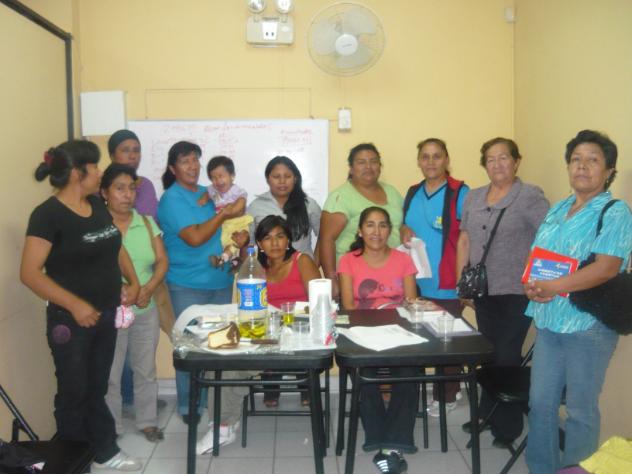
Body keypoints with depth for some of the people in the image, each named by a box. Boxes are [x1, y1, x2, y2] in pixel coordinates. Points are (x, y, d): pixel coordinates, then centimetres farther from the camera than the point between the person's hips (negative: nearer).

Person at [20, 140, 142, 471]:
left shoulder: (97, 205, 5)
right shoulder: (47, 215, -16)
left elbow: (115, 245, 19)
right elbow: (29, 273, -21)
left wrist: (132, 281, 4)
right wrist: (75, 305, -26)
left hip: (106, 315, 7)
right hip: (71, 320, -6)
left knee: (96, 388, 19)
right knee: (73, 393, 8)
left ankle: (105, 451, 33)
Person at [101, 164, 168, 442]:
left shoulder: (146, 223, 5)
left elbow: (162, 261, 4)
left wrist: (149, 288, -12)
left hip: (146, 310, 4)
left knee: (146, 369, 15)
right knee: (110, 374, 7)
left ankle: (147, 421, 30)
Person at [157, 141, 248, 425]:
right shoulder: (172, 199, -11)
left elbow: (222, 229, 20)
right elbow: (195, 237, -22)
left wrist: (240, 237, -1)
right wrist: (224, 215, -16)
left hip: (221, 281, 6)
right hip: (188, 286, -6)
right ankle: (188, 406, 17)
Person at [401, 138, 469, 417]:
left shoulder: (460, 193, -8)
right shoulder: (412, 193, 11)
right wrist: (404, 232, -1)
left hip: (446, 286, -6)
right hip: (415, 284, 6)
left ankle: (446, 396, 22)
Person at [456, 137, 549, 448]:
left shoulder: (530, 196, -6)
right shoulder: (473, 197, 11)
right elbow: (464, 240, 14)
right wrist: (461, 282, 10)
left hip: (516, 293, -5)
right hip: (483, 292, 5)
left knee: (507, 357, 0)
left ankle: (507, 425, 16)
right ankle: (487, 414, 29)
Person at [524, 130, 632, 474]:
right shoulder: (558, 210, 13)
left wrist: (553, 288, -23)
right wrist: (533, 286, -6)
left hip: (587, 326, -6)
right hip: (548, 323, 6)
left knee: (580, 410, 6)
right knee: (540, 403, 12)